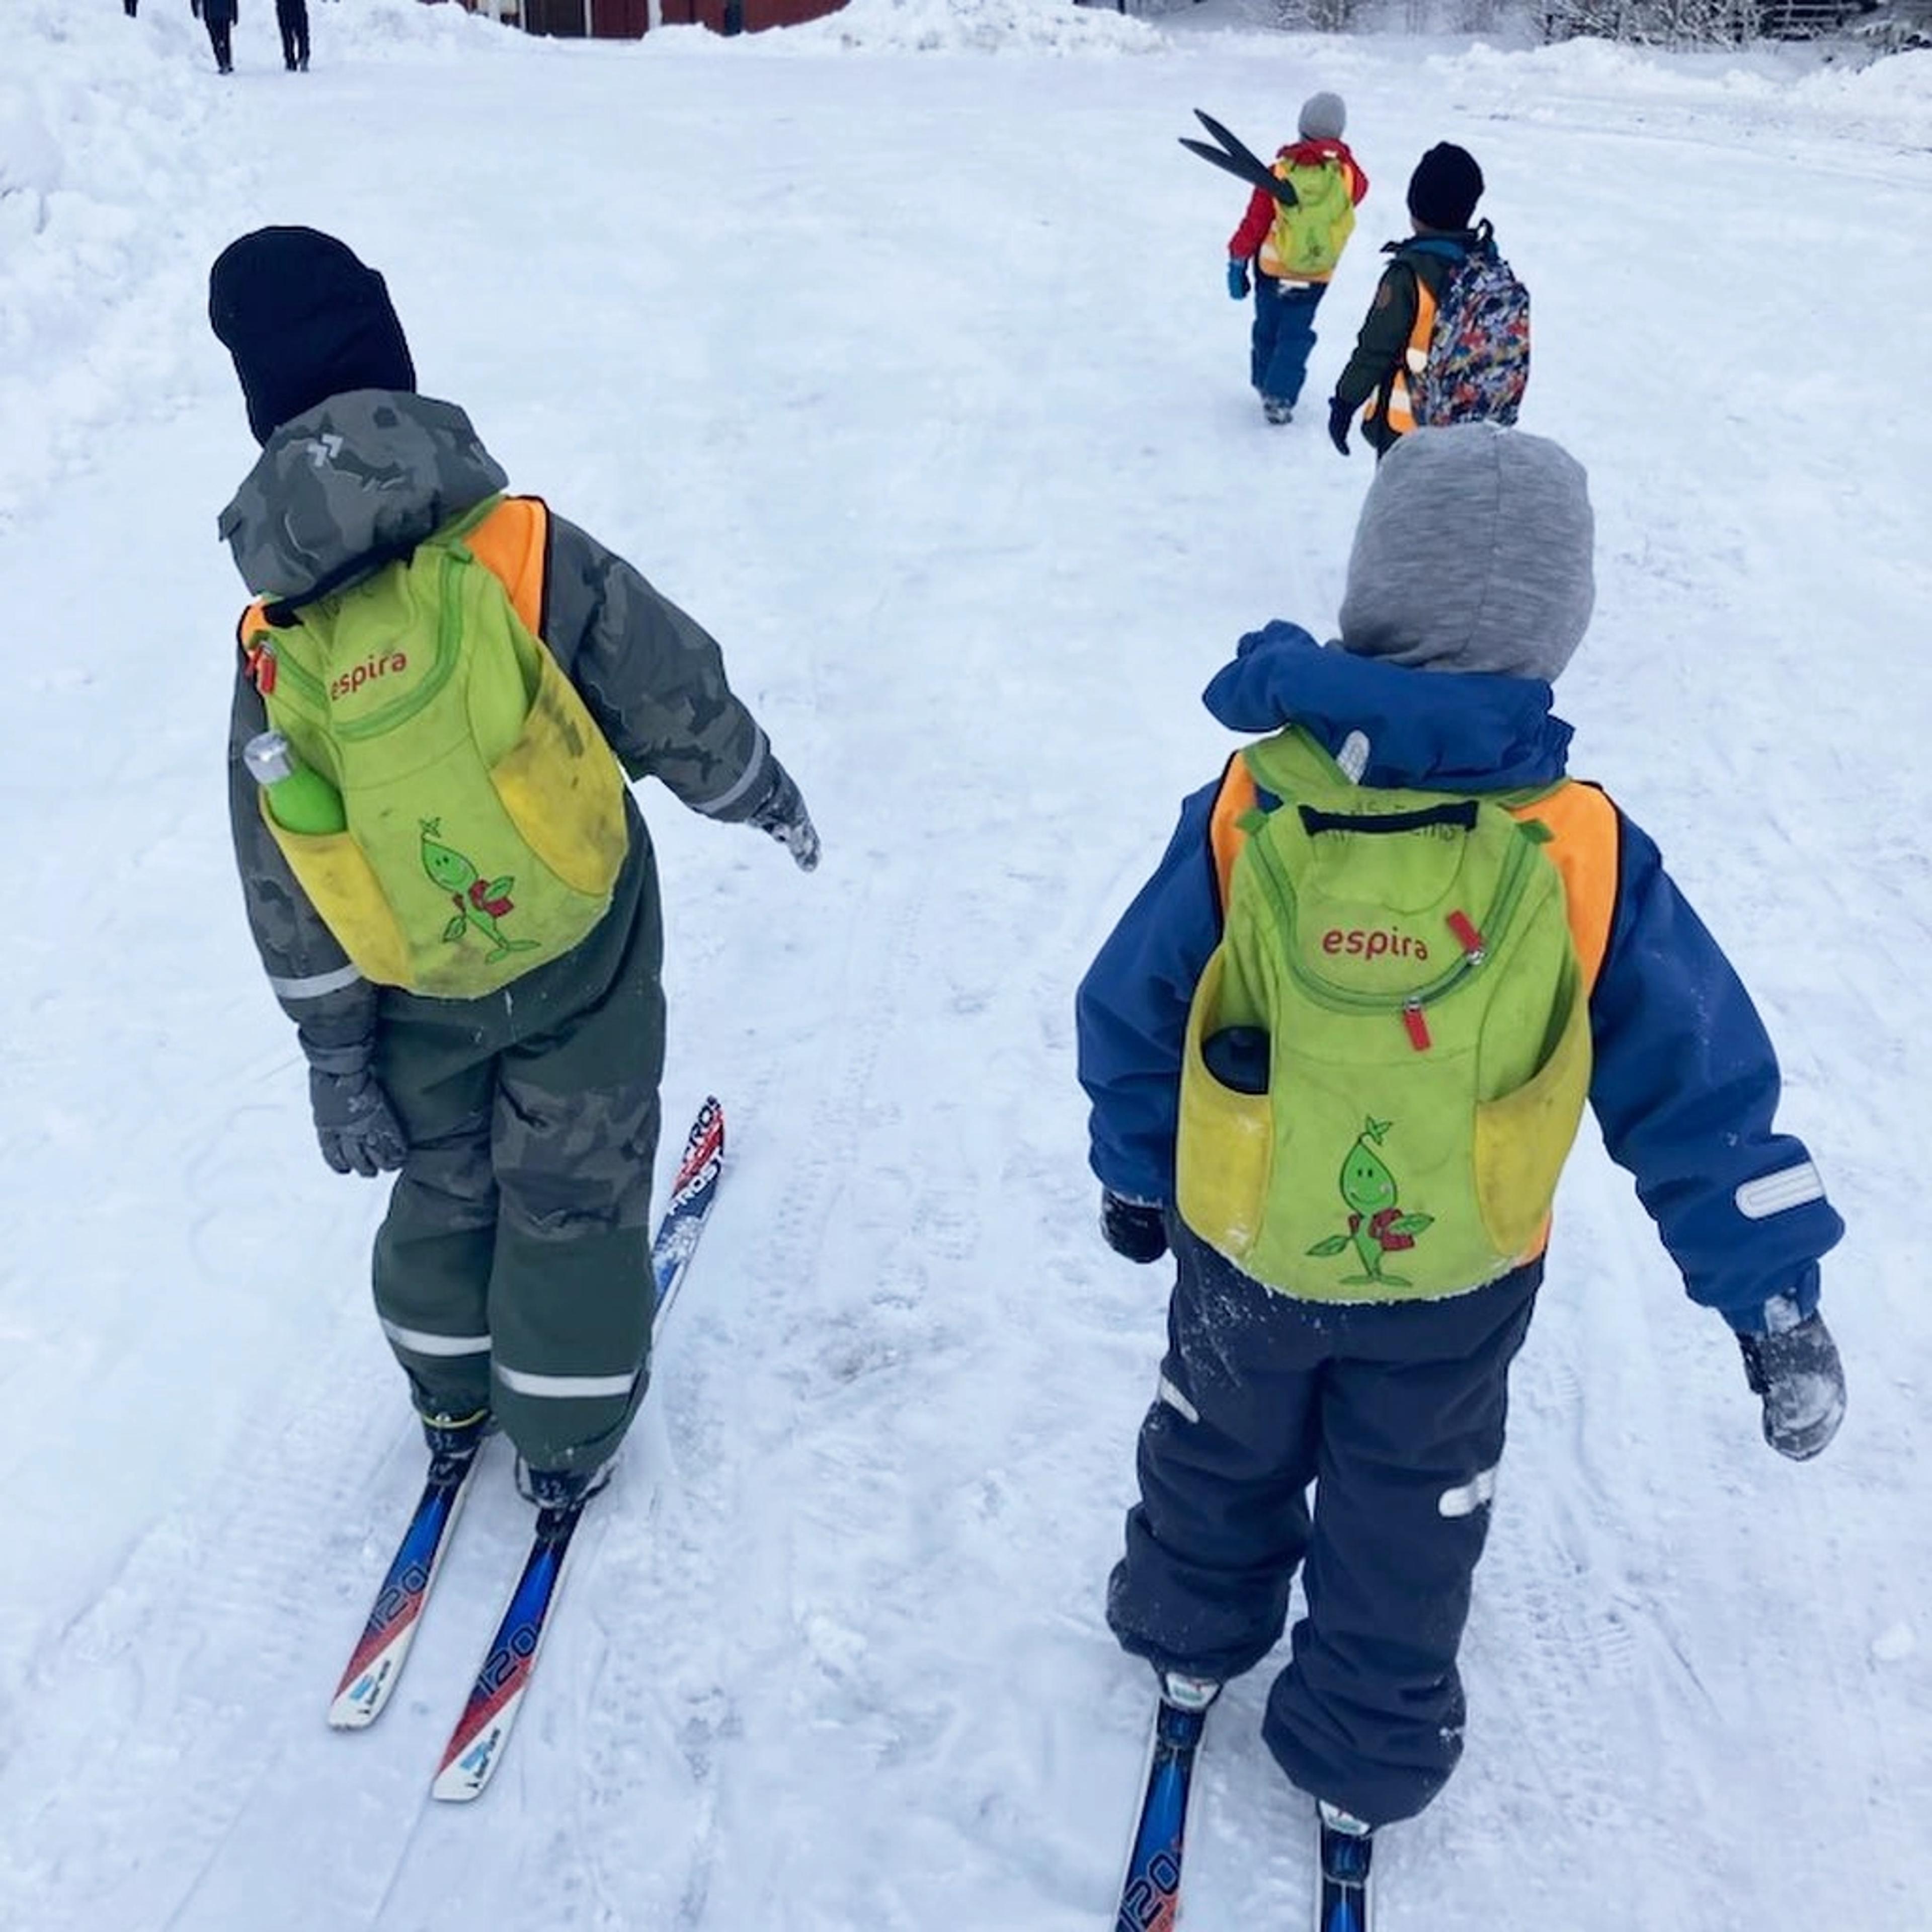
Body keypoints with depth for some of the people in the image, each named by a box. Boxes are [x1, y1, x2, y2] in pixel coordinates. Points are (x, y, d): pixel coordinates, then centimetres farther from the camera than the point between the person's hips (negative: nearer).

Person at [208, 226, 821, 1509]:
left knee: (444, 1180, 24)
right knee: (574, 1189, 15)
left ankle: (455, 1401, 44)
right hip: (579, 955, -2)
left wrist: (334, 1055, 5)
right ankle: (566, 1441, 29)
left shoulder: (273, 644, -10)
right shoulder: (523, 549, -19)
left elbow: (286, 895, -5)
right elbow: (677, 704, -11)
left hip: (418, 994, 3)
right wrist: (764, 796, 9)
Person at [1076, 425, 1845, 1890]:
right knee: (1408, 1517, 23)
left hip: (1243, 1248, 1)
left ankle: (1193, 1628, 54)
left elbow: (1131, 1014, -8)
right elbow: (1699, 1092, -16)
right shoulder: (1591, 856, -23)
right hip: (1457, 1287, 0)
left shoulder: (1246, 807, -20)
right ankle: (1367, 1759, 43)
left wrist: (1134, 1170, 9)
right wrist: (1773, 1296, -4)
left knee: (1224, 1447, 29)